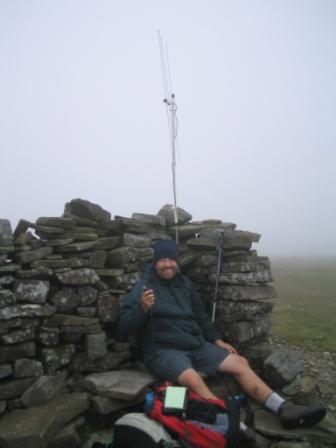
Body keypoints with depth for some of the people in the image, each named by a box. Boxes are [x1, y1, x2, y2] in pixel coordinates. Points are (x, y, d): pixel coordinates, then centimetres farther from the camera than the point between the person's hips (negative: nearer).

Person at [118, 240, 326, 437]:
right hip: (163, 350, -6)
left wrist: (217, 340, 12)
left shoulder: (185, 283, 10)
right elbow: (124, 327, -13)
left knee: (240, 362, -5)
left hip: (196, 345, 6)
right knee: (193, 380, -35)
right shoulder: (143, 287, -8)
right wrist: (142, 308, -31)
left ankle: (285, 409, -4)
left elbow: (200, 316, 20)